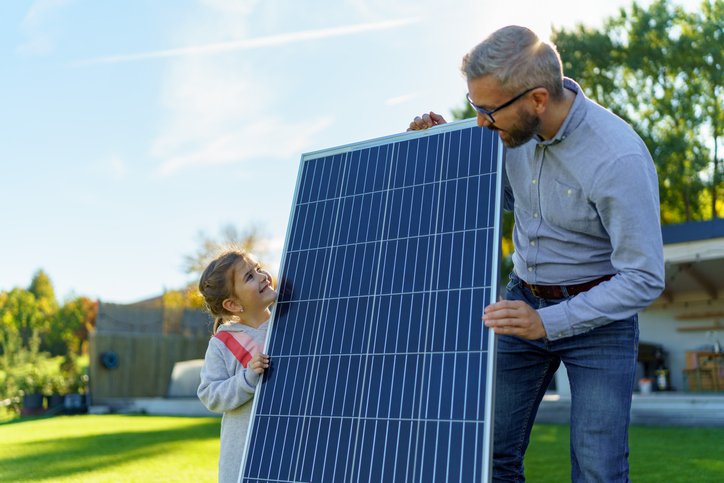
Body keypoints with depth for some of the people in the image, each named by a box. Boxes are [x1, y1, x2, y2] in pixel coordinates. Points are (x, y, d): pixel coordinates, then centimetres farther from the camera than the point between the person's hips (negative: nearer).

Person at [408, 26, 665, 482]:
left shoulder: (620, 159, -27)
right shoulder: (520, 125, -6)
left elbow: (644, 279, -22)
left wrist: (547, 323, -30)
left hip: (599, 313, -5)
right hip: (525, 301, 6)